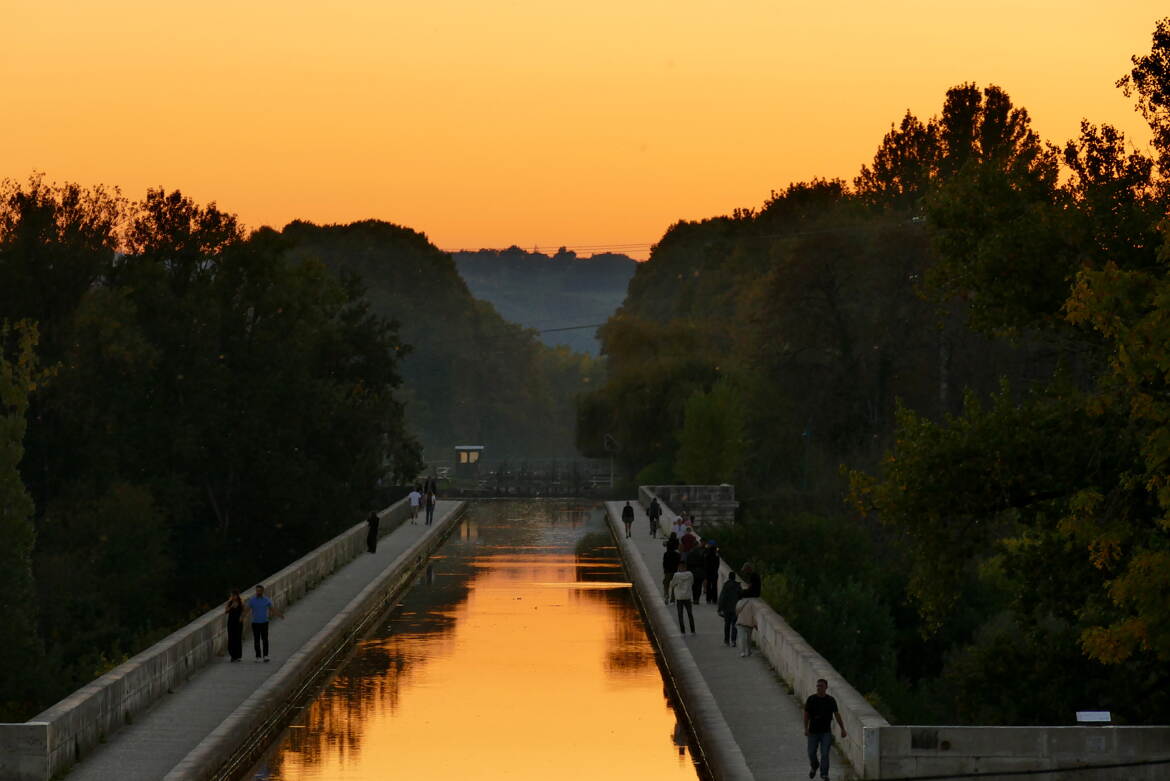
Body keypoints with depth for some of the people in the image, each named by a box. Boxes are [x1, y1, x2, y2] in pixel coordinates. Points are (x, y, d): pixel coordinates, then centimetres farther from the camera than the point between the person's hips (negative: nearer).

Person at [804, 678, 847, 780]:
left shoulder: (831, 701, -4)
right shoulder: (811, 699, -5)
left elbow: (837, 715, 1)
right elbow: (806, 715, -4)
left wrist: (843, 729, 0)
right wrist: (806, 729, -14)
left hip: (826, 732, -1)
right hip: (813, 732, 1)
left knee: (825, 754, -10)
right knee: (811, 753, 9)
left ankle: (824, 774, -2)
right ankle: (814, 767, 40)